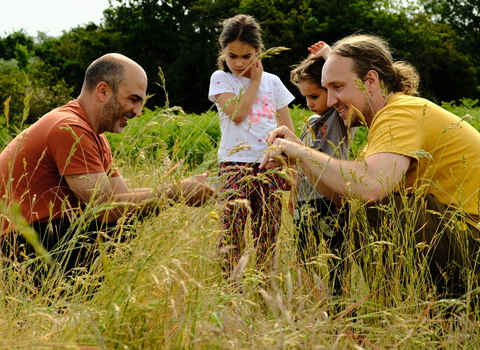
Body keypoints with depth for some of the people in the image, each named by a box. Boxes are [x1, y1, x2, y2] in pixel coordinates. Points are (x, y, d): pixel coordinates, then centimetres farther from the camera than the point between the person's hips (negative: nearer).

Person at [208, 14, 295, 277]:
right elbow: (236, 113, -12)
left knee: (267, 235, -1)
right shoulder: (221, 78, 7)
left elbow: (288, 132, 14)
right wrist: (254, 81, 0)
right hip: (235, 164, -3)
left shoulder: (273, 82, 14)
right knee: (233, 226, -18)